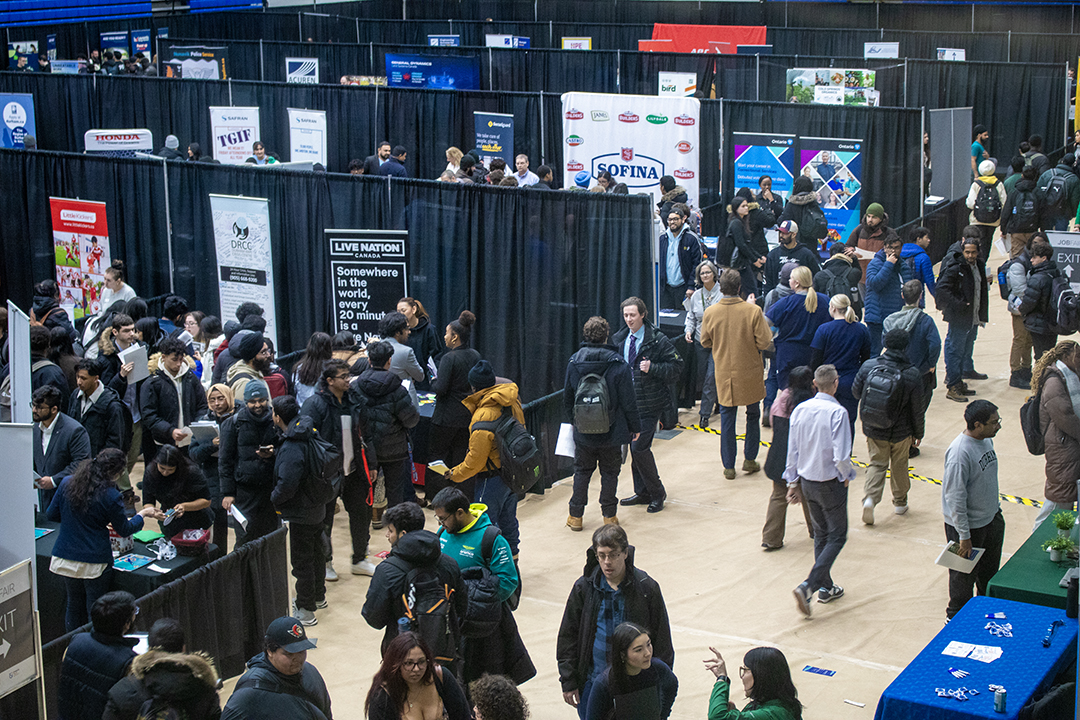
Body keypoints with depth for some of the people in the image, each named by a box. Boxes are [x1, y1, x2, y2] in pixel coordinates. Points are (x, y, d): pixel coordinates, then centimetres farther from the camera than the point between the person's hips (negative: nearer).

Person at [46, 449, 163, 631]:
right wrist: (143, 514, 12)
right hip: (95, 561, -4)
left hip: (65, 558, 5)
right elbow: (125, 530, -4)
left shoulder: (67, 483, -3)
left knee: (74, 605, 18)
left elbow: (51, 514, 8)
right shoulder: (110, 495, -15)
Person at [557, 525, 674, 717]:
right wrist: (568, 681, 3)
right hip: (592, 683, 2)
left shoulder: (647, 588, -6)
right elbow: (567, 636, 5)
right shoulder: (584, 588, -2)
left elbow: (662, 642, 2)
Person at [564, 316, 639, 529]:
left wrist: (572, 421, 23)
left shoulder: (574, 362, -4)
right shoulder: (618, 364, -13)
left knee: (581, 471, 16)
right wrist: (634, 427, 3)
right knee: (609, 472, 13)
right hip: (612, 432, -2)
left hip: (583, 433, 2)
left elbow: (567, 397, 7)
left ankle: (575, 516, 21)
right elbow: (628, 401, -10)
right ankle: (609, 515, 20)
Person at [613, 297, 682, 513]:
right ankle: (642, 493, 26)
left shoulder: (657, 340, -10)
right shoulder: (619, 340, 8)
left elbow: (676, 365, -7)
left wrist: (653, 368, -21)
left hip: (650, 405, -6)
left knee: (639, 447, -11)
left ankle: (657, 493, 5)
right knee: (635, 447, 12)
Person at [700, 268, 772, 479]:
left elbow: (705, 342, 2)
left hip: (724, 374, 1)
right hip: (750, 372, -1)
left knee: (727, 418, 10)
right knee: (753, 414, 18)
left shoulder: (711, 313, -11)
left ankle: (729, 466, 12)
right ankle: (750, 459, 21)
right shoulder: (753, 311, -16)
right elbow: (764, 341, -13)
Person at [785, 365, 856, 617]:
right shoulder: (837, 412, -21)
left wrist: (793, 482, 13)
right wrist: (847, 476, -3)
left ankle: (826, 588, 29)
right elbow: (841, 456, -23)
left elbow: (792, 451, 3)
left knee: (821, 534, 20)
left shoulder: (800, 410, -3)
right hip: (831, 483, -6)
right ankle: (808, 586, -8)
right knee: (837, 536, 6)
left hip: (807, 481, 6)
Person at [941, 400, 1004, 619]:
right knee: (964, 574, 10)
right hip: (969, 525, -8)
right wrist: (964, 536, -22)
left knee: (990, 569, 23)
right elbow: (955, 498, -25)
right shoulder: (960, 453, -29)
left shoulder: (986, 440, -2)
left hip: (992, 518, 8)